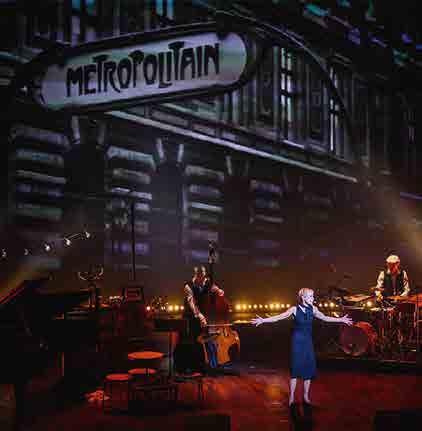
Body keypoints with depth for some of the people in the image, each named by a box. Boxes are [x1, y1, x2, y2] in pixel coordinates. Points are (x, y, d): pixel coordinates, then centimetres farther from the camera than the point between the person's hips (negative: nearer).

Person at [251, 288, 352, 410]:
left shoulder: (312, 309, 1)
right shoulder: (295, 309, -10)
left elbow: (325, 318, 13)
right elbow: (279, 317, -13)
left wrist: (341, 319, 16)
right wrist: (263, 320, -22)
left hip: (308, 341, 4)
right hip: (297, 341, -4)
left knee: (309, 368, 4)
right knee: (296, 368, -3)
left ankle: (306, 397, 17)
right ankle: (291, 397, 5)